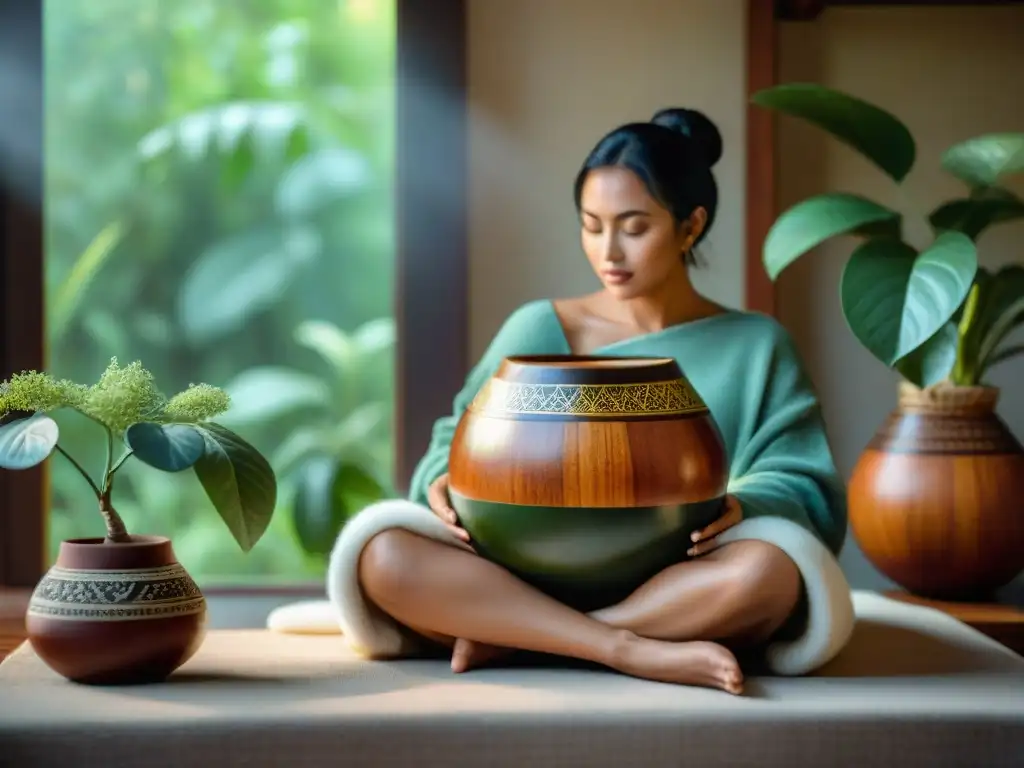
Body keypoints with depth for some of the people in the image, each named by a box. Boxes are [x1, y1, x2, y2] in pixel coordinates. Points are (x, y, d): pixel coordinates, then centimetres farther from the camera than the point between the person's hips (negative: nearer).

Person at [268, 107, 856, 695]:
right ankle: (636, 653, -35)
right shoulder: (539, 330, 10)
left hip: (674, 594, -1)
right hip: (531, 573, 1)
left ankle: (503, 638, -27)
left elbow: (803, 485, 0)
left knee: (768, 567, -35)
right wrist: (447, 483, -16)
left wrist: (740, 508, -23)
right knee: (383, 550, -25)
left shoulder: (755, 347, 8)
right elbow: (461, 445, 8)